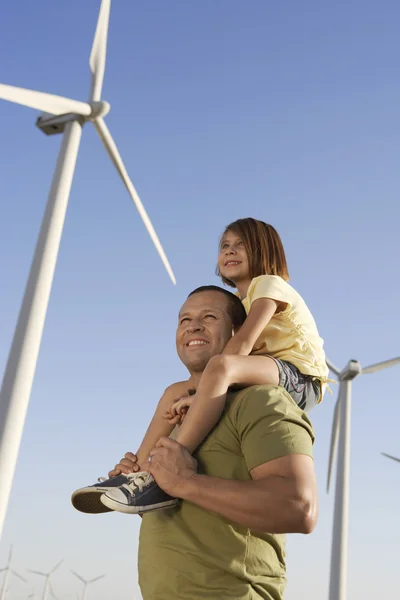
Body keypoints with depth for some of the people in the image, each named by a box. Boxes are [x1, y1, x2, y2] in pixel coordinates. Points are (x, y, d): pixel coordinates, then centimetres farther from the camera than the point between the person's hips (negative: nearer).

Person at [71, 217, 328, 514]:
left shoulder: (269, 284, -4)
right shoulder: (241, 303, 22)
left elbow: (243, 343, -20)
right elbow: (243, 351, 7)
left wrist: (199, 395, -23)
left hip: (300, 378, -9)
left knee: (222, 365, -38)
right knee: (176, 391, 7)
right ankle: (136, 470, 2)